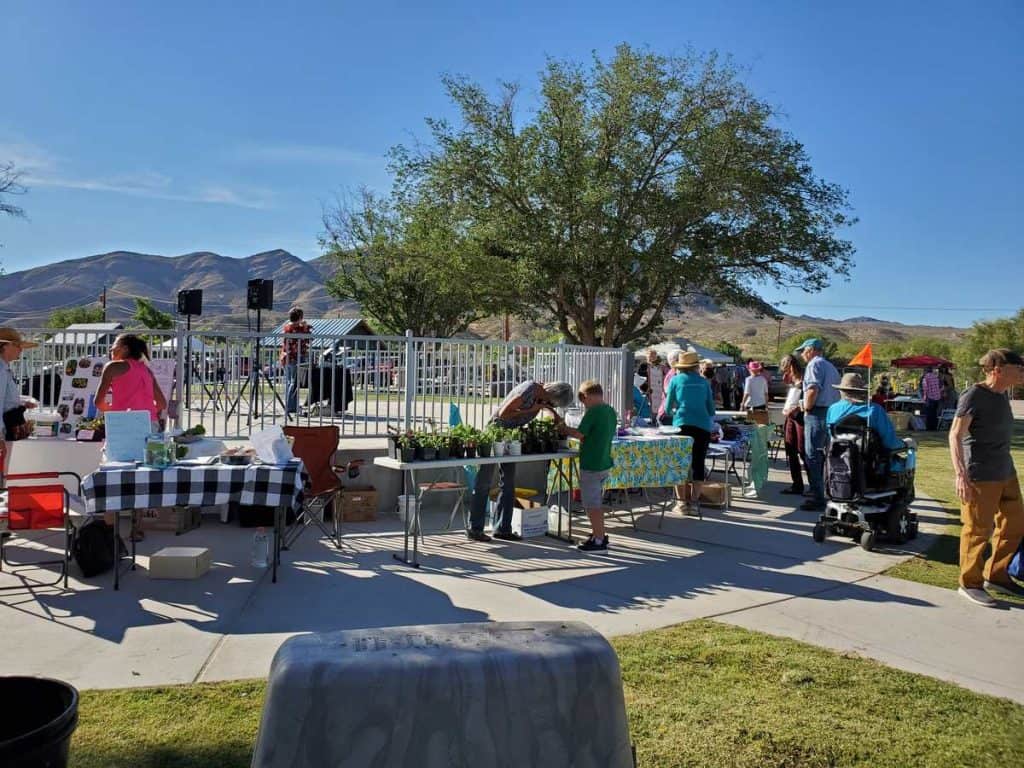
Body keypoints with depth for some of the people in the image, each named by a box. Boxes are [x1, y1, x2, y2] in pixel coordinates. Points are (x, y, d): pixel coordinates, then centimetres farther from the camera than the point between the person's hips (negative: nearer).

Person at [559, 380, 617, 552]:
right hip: (604, 463, 9)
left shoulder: (593, 412, -18)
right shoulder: (611, 411, 8)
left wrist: (564, 429, -1)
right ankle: (600, 534, 30)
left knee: (592, 504, 1)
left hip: (591, 465, -9)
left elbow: (579, 434, -19)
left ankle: (598, 540, 6)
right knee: (597, 502, 21)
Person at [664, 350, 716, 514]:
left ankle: (681, 502, 3)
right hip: (703, 426, 2)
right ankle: (694, 501, 7)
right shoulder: (703, 382, 11)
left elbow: (668, 409, 9)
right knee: (698, 463, 7)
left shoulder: (676, 380, 6)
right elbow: (711, 409, 17)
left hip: (682, 425, -2)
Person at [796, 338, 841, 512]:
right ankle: (826, 493, 22)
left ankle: (817, 499, -6)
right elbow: (837, 393, 18)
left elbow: (813, 389, -21)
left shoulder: (814, 364, -7)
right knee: (823, 456, 16)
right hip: (832, 413, 9)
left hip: (816, 414, -9)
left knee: (813, 457, -6)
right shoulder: (831, 367, 20)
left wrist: (806, 407, -7)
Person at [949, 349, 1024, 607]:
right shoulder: (974, 396, -14)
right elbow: (955, 435, -21)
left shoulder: (1001, 394, 10)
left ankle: (996, 576, 31)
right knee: (978, 530, -1)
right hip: (980, 476, -9)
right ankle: (970, 584, 13)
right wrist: (960, 474, -28)